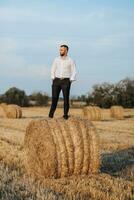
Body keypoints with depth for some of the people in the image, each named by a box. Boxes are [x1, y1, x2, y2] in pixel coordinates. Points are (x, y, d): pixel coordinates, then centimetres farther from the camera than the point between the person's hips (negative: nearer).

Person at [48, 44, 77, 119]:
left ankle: (65, 114, 1)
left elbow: (74, 72, 0)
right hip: (57, 80, 2)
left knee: (66, 98, -5)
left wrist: (70, 81, -8)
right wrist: (53, 79, 5)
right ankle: (51, 113, -1)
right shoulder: (56, 59, 8)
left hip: (66, 81, -2)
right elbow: (53, 70, 15)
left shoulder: (71, 61, 0)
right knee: (54, 97, -6)